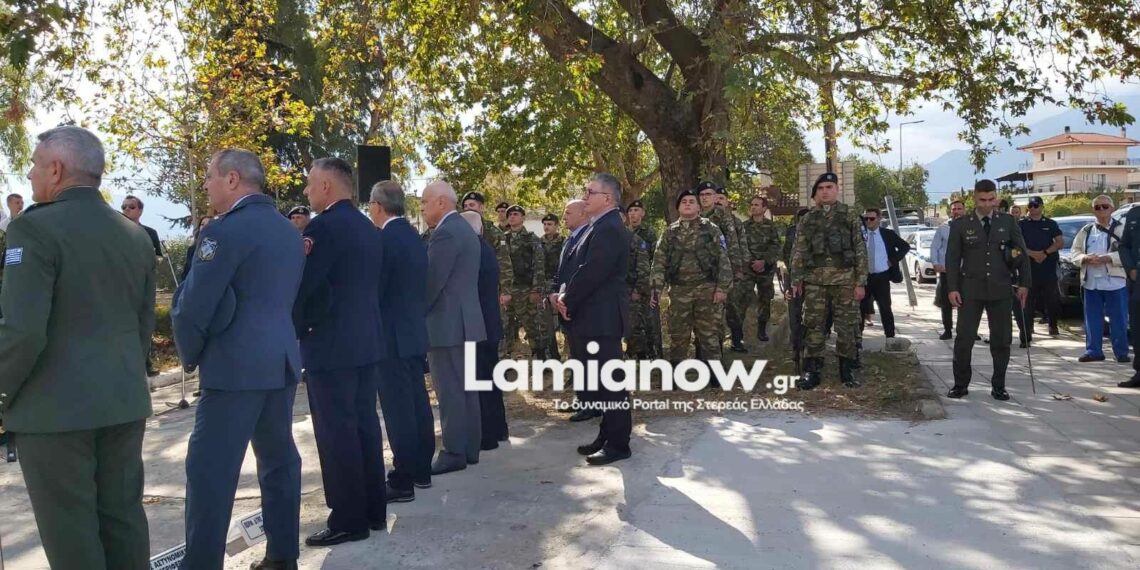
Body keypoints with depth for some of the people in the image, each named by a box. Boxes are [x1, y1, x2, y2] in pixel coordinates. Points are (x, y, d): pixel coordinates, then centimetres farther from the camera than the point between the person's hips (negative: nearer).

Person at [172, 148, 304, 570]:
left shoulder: (226, 230, -12)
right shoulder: (289, 231, 13)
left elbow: (193, 304, -12)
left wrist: (189, 355, 3)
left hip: (235, 366, -8)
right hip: (282, 361, 8)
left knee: (210, 470, -3)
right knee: (279, 458, 13)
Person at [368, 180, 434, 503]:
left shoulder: (384, 239, -16)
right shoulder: (415, 237, 12)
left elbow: (375, 288, -16)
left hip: (392, 335, -9)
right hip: (415, 331, 9)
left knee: (397, 408, -4)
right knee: (417, 402, 14)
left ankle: (403, 481, 1)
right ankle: (422, 470, 23)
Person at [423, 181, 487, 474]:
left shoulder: (445, 233, -15)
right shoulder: (465, 229, 16)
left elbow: (432, 281, -19)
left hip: (447, 322, -10)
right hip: (464, 319, 10)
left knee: (449, 391, -5)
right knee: (465, 388, 12)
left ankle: (454, 453, 1)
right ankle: (469, 448, 18)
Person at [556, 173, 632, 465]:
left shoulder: (609, 228, -16)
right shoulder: (600, 227, 17)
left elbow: (591, 273, -21)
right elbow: (579, 268, 18)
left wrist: (568, 301, -9)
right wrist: (565, 296, 3)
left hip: (601, 318, -10)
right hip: (593, 316, 10)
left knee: (609, 381, -4)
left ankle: (618, 443, 4)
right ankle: (608, 435, 25)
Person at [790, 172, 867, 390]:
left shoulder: (850, 216, 4)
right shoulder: (807, 219, 10)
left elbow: (860, 250, 1)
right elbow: (799, 251, 9)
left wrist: (861, 281, -6)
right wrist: (796, 280, 2)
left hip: (844, 279, -2)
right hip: (814, 279, 2)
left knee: (847, 325, 2)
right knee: (813, 325, 2)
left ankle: (849, 371, 13)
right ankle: (811, 372, 8)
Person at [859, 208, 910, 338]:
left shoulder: (888, 234, 2)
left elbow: (905, 246, 8)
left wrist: (893, 260, -1)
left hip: (881, 277, -1)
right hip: (863, 277, 1)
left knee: (885, 309, 4)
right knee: (860, 308, 3)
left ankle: (890, 337, 11)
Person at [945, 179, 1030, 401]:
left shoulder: (1008, 222, 5)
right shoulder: (960, 225, 1)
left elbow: (1022, 253, 8)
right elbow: (952, 258, 1)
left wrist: (1024, 284, 2)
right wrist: (952, 288, -6)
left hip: (1000, 290, 2)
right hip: (970, 290, -1)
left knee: (1001, 339, 5)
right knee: (964, 338, -2)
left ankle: (998, 386, 16)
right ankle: (961, 384, 10)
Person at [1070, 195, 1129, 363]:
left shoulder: (1122, 229, 1)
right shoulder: (1085, 231, 13)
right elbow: (1074, 253, 10)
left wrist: (1107, 258, -20)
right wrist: (1085, 258, -10)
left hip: (1115, 282, -4)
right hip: (1091, 282, 4)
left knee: (1118, 319, 1)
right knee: (1092, 318, 8)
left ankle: (1121, 352, 11)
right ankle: (1093, 351, 16)